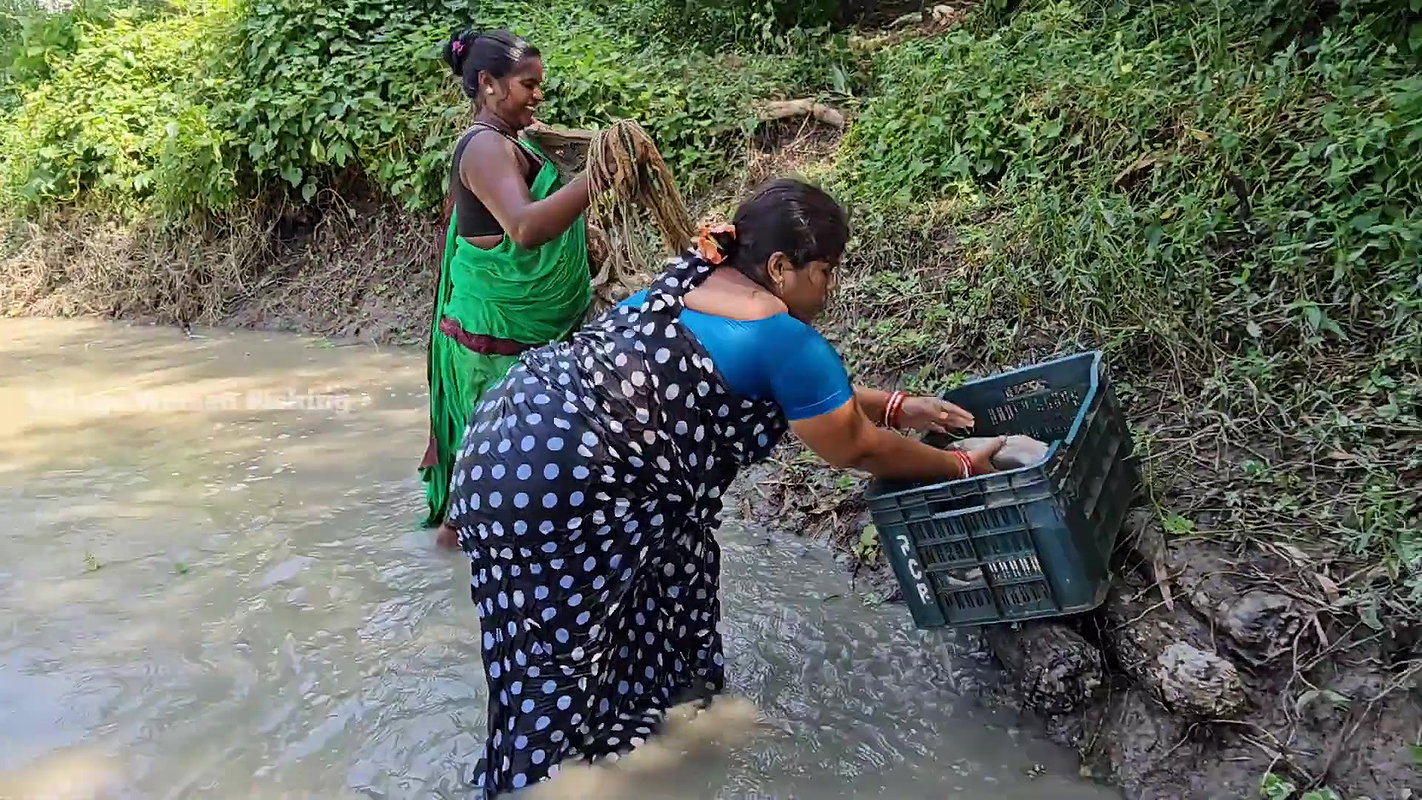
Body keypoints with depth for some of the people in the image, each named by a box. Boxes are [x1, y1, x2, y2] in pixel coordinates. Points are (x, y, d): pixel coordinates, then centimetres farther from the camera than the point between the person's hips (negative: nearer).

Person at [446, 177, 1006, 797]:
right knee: (559, 650, 6)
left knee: (672, 560, 23)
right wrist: (961, 465, 12)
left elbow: (808, 387, 25)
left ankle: (674, 704, 40)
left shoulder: (699, 280, 14)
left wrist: (898, 407, 24)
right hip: (550, 480, -10)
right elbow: (855, 448, -1)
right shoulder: (782, 335, -12)